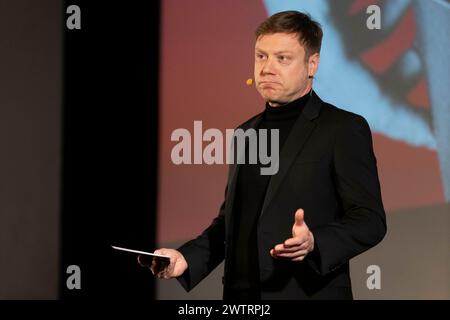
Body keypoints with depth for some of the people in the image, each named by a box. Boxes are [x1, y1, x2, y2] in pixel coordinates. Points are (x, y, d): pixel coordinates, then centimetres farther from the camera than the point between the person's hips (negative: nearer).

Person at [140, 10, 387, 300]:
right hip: (241, 295, 6)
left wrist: (314, 242, -27)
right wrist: (186, 257, 4)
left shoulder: (344, 129, -6)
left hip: (308, 293, -6)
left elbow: (370, 220, -10)